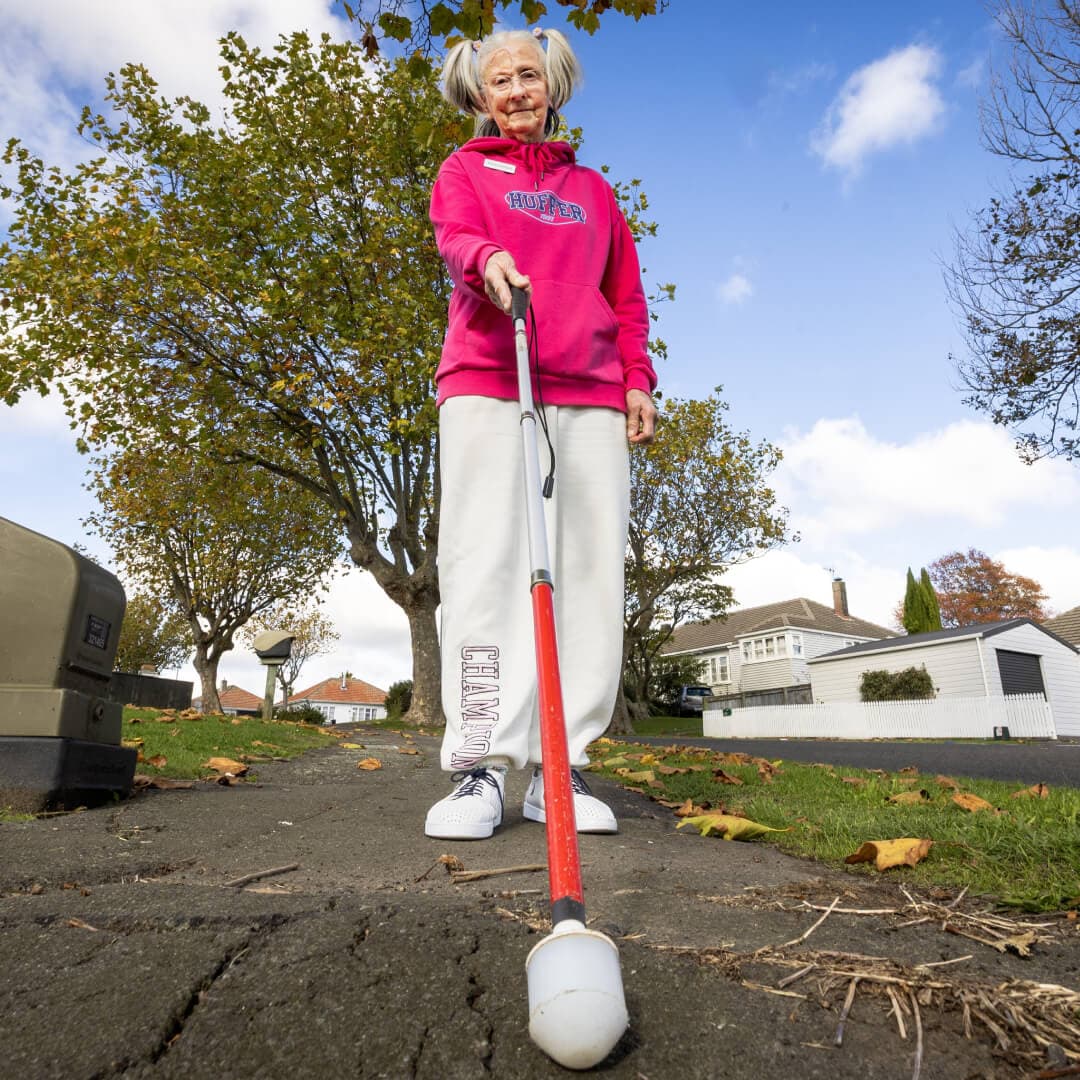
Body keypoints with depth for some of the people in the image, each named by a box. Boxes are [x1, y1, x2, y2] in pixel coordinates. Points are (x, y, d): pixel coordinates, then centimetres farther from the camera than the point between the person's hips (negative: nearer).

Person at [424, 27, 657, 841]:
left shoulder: (592, 188, 30)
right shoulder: (465, 170, 22)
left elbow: (626, 293, 24)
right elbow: (455, 235, 0)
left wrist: (637, 378, 9)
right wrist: (487, 259, -24)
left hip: (589, 396, 3)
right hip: (485, 385, -2)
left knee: (590, 572, -7)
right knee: (484, 565, -15)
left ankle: (560, 768, -1)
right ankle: (482, 768, -11)